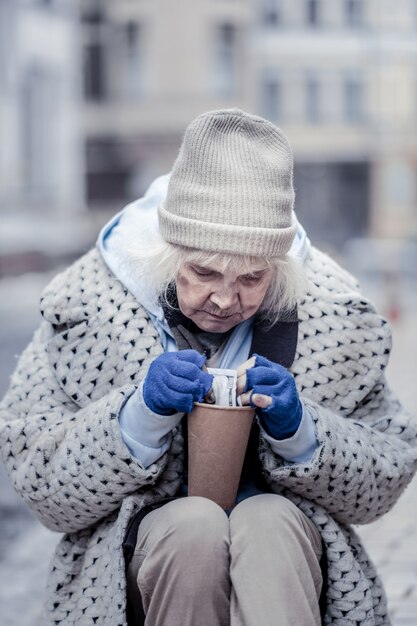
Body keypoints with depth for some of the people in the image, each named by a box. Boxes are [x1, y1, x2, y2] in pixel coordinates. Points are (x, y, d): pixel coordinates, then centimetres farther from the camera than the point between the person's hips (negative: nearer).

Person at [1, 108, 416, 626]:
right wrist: (141, 415, -21)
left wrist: (297, 430, -16)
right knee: (194, 524, -33)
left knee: (269, 522, -34)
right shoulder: (86, 308, -5)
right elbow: (44, 487, -4)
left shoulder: (329, 313, -1)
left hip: (285, 548, 0)